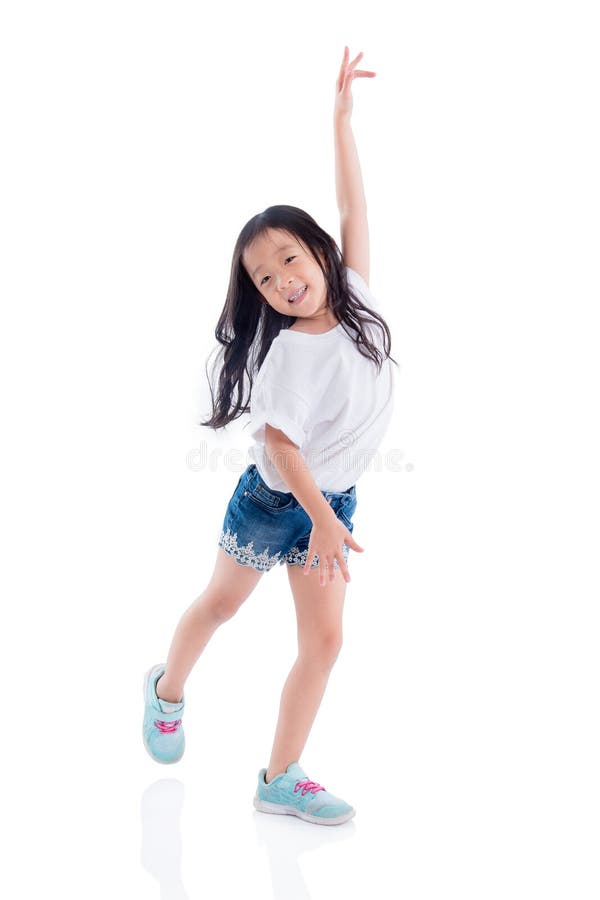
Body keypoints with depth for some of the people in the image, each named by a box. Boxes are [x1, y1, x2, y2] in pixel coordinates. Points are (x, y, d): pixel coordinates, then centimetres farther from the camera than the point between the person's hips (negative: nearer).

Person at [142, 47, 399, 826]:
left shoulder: (354, 297, -9)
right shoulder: (290, 352, -24)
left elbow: (354, 207, -8)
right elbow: (277, 442, -26)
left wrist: (342, 115, -7)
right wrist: (322, 518, -28)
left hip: (332, 501, 5)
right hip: (275, 498, -5)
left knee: (324, 640, 2)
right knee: (221, 602, 17)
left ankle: (280, 779, 13)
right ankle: (168, 688, 46)